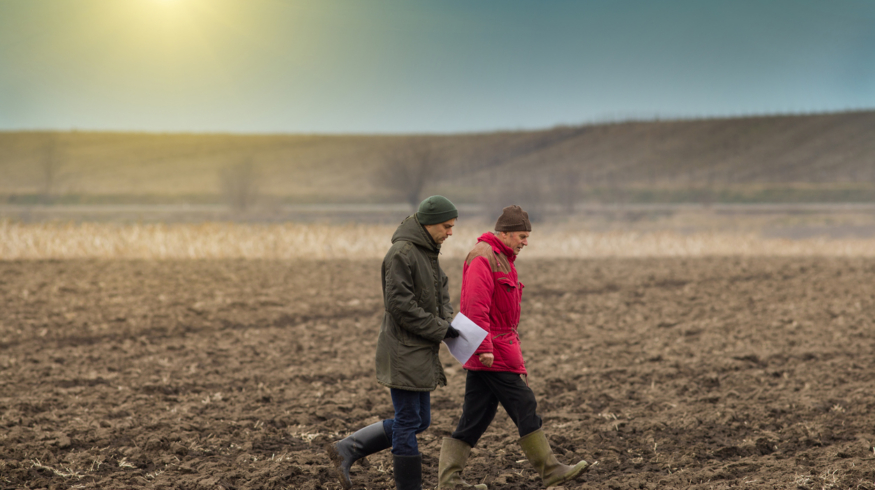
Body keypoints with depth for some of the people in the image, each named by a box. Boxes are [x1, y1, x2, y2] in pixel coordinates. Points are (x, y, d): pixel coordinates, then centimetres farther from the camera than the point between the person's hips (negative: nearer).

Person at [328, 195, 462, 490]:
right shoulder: (402, 253, -17)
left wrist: (446, 320, 1)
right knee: (408, 422, -2)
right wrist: (439, 330, -16)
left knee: (418, 421, 13)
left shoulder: (427, 252, 13)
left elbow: (441, 289, 22)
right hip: (403, 352, -10)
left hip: (421, 352, 10)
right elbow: (399, 304, -21)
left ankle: (346, 450, 17)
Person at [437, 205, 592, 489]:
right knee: (524, 407, -5)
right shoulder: (483, 257, -13)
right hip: (493, 351, -10)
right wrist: (484, 348, -24)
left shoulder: (502, 258, 20)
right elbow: (475, 306, -22)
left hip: (492, 351, 10)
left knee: (476, 416, 7)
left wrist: (515, 354, 25)